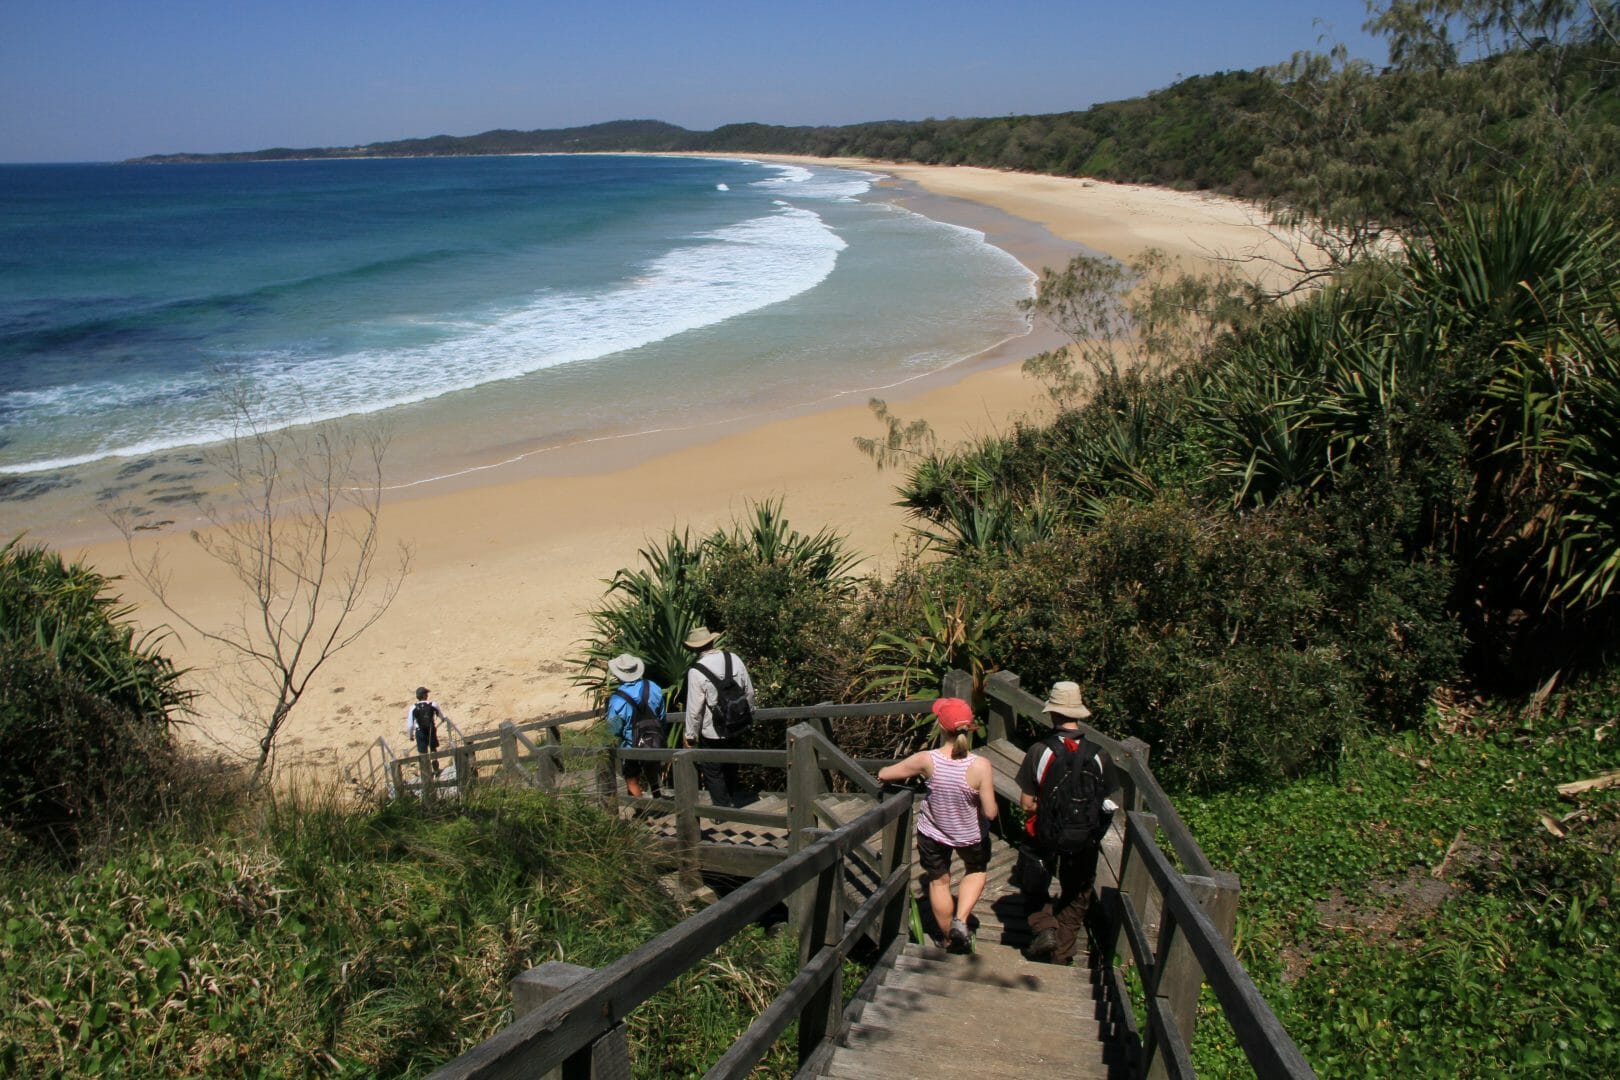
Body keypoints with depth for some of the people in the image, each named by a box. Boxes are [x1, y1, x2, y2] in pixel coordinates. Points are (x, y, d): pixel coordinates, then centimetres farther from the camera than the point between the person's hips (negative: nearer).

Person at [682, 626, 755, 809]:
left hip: (711, 732, -5)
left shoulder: (696, 672, -20)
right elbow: (749, 691, 3)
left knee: (713, 772, 12)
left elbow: (694, 709, -17)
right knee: (730, 767, 25)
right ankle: (733, 802, 37)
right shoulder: (734, 659, -7)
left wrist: (691, 735, -4)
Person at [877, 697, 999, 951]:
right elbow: (990, 813, -24)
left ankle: (948, 937, 41)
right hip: (970, 835, 0)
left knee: (938, 882, 24)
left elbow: (883, 774, -14)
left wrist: (908, 775, 7)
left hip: (932, 834, 0)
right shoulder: (980, 765, -30)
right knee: (977, 870, 30)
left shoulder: (927, 760, -27)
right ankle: (960, 920, 14)